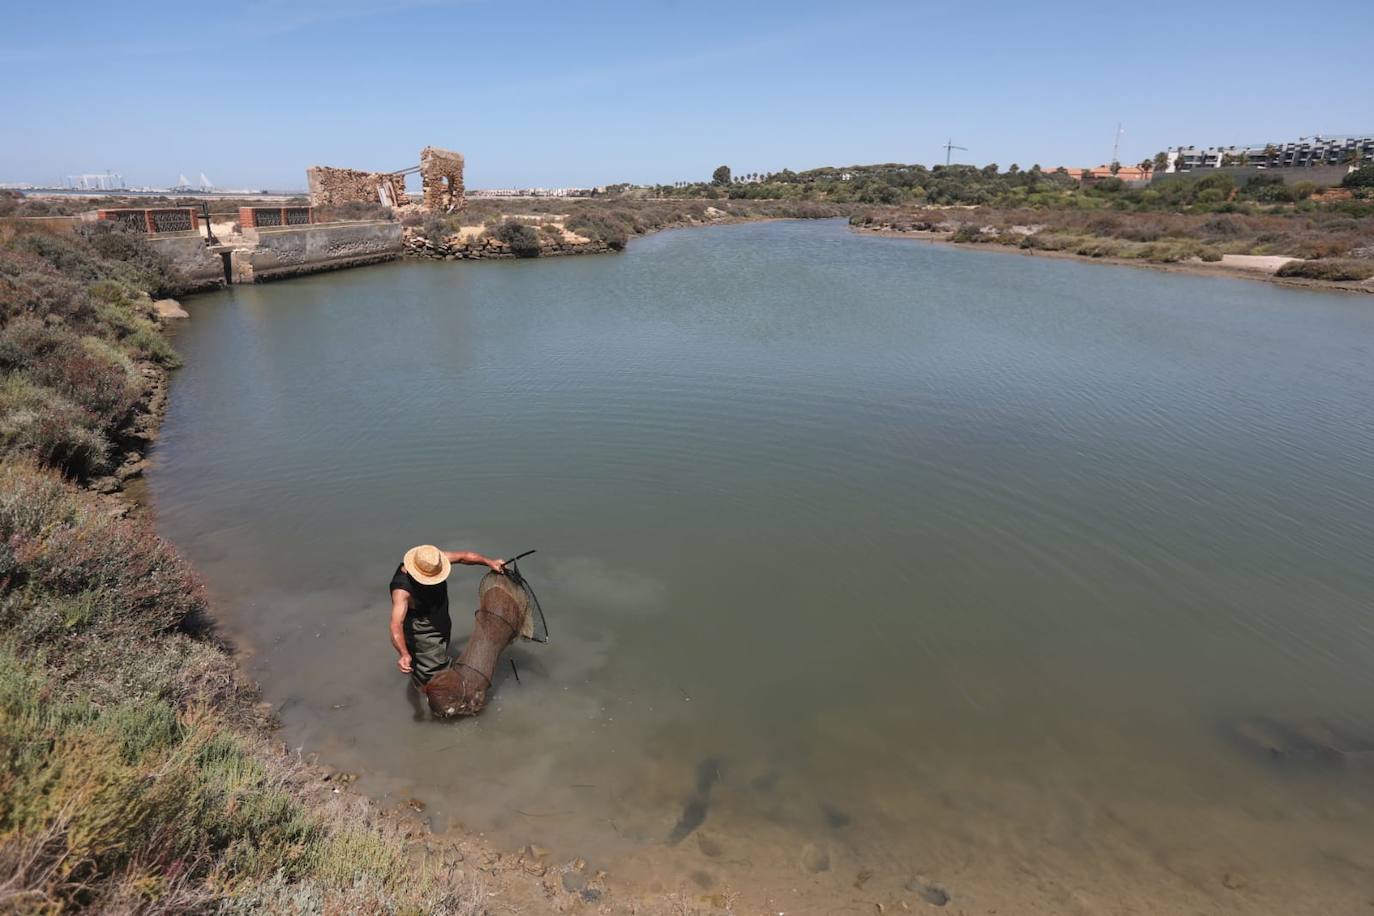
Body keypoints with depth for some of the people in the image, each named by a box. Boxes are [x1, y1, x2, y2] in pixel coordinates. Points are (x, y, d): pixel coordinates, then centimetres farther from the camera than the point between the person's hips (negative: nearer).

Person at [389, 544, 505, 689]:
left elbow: (463, 556, -10)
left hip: (440, 621, 7)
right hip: (422, 632, -7)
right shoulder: (402, 589, -39)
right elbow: (396, 625, -47)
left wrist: (490, 562, -18)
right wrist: (404, 654, -61)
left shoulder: (432, 560, -23)